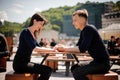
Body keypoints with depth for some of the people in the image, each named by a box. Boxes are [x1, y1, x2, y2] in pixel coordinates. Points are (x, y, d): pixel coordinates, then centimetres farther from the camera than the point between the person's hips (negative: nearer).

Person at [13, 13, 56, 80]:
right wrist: (51, 50, -17)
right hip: (20, 64, -9)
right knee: (47, 70, -19)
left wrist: (53, 49, 1)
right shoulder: (26, 32, -12)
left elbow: (39, 48, 13)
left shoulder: (33, 34, 16)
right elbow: (35, 49, -21)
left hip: (26, 62, 9)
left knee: (48, 69, 3)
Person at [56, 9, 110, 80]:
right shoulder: (83, 31, 13)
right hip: (97, 61, 10)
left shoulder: (89, 29, -17)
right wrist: (63, 48, -1)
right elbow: (77, 47, 14)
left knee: (77, 72, -19)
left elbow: (82, 49, -25)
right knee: (74, 68, 14)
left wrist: (65, 49, -16)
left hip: (102, 63, -10)